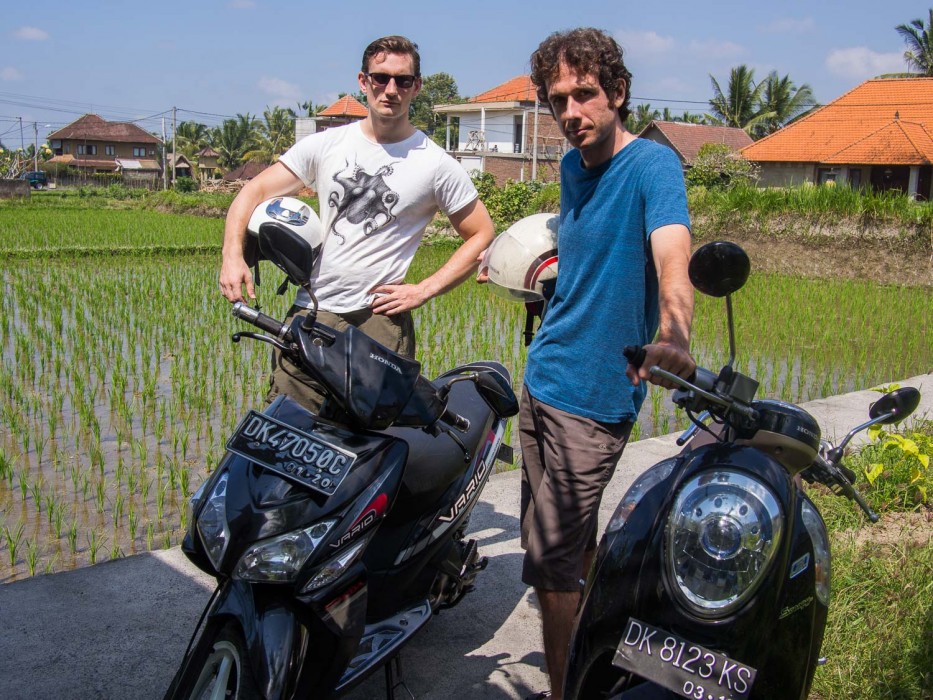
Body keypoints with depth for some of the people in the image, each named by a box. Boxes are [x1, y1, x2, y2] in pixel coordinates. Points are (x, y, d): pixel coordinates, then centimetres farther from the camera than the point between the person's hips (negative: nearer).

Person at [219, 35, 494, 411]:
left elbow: (482, 235, 6)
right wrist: (232, 256, -10)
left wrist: (424, 290, -3)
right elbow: (255, 191, 8)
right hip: (309, 313, 3)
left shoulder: (436, 164, 2)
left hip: (378, 319, -2)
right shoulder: (326, 145, 9)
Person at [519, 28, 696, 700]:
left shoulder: (651, 164, -17)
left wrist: (673, 338, -53)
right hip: (542, 378, 9)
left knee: (551, 563, -3)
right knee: (570, 541, 21)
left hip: (594, 394, -8)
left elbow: (672, 258, -36)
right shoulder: (573, 165, 8)